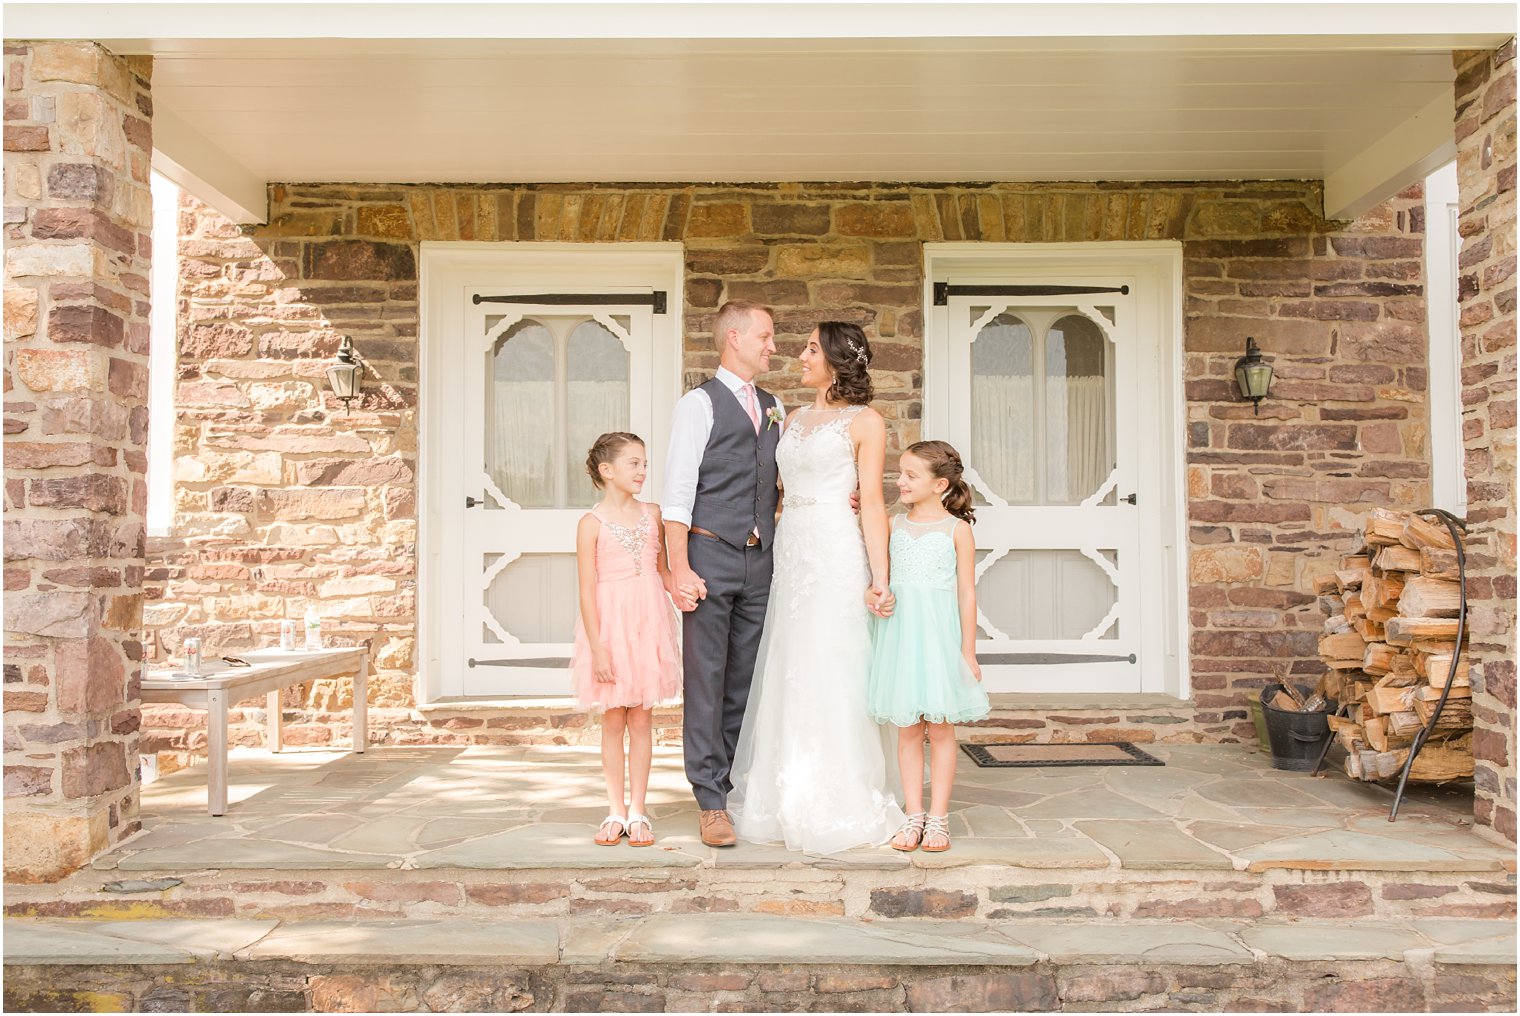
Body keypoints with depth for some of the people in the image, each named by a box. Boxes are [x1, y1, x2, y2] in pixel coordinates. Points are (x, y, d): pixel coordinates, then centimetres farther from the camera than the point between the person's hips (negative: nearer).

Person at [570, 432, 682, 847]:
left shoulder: (652, 514, 8)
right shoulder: (592, 523, -5)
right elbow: (587, 590, -9)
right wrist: (597, 647, -14)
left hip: (648, 624, 3)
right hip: (610, 626, -3)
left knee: (641, 720, 7)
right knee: (613, 722, 5)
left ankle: (638, 810, 15)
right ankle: (616, 810, 17)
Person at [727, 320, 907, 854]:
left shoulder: (865, 421, -2)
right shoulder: (795, 419, 17)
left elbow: (872, 503, -9)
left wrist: (879, 579, -15)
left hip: (836, 555, -6)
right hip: (790, 552, 7)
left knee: (832, 675, -4)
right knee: (788, 676, 9)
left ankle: (839, 806, 8)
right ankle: (793, 802, 20)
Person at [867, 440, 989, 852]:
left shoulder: (957, 529, -1)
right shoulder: (893, 525, 8)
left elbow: (966, 592, -1)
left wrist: (968, 651, -4)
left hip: (939, 633, -3)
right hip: (899, 632, 3)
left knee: (940, 727, 3)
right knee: (907, 728, 6)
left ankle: (938, 817, 13)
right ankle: (913, 814, 14)